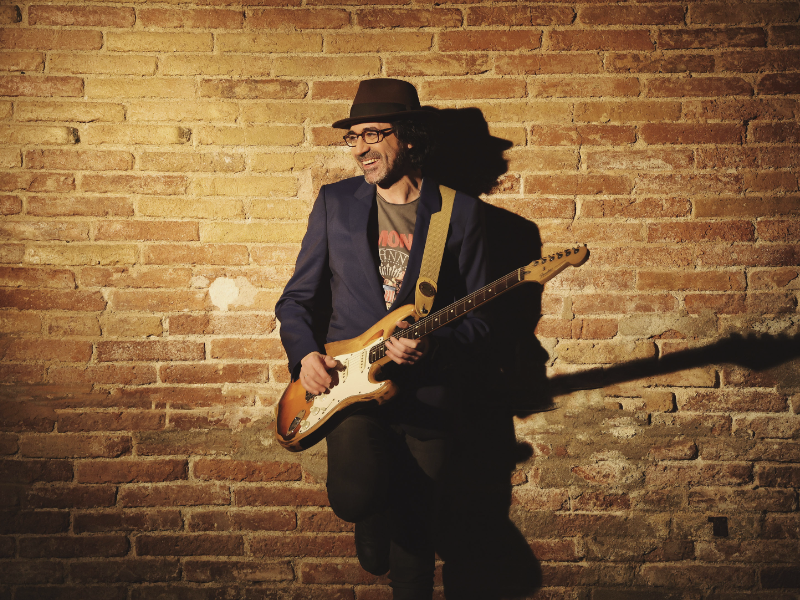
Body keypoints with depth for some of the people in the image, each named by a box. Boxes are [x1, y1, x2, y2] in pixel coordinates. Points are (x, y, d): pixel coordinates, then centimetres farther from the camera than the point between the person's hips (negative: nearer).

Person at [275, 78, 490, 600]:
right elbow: (297, 297, 11)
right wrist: (305, 353, -7)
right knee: (356, 493, -26)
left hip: (425, 394, 0)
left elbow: (478, 318, 2)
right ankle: (370, 518, 11)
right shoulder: (336, 201, 6)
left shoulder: (461, 212, 1)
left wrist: (432, 345, -17)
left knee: (414, 539, 7)